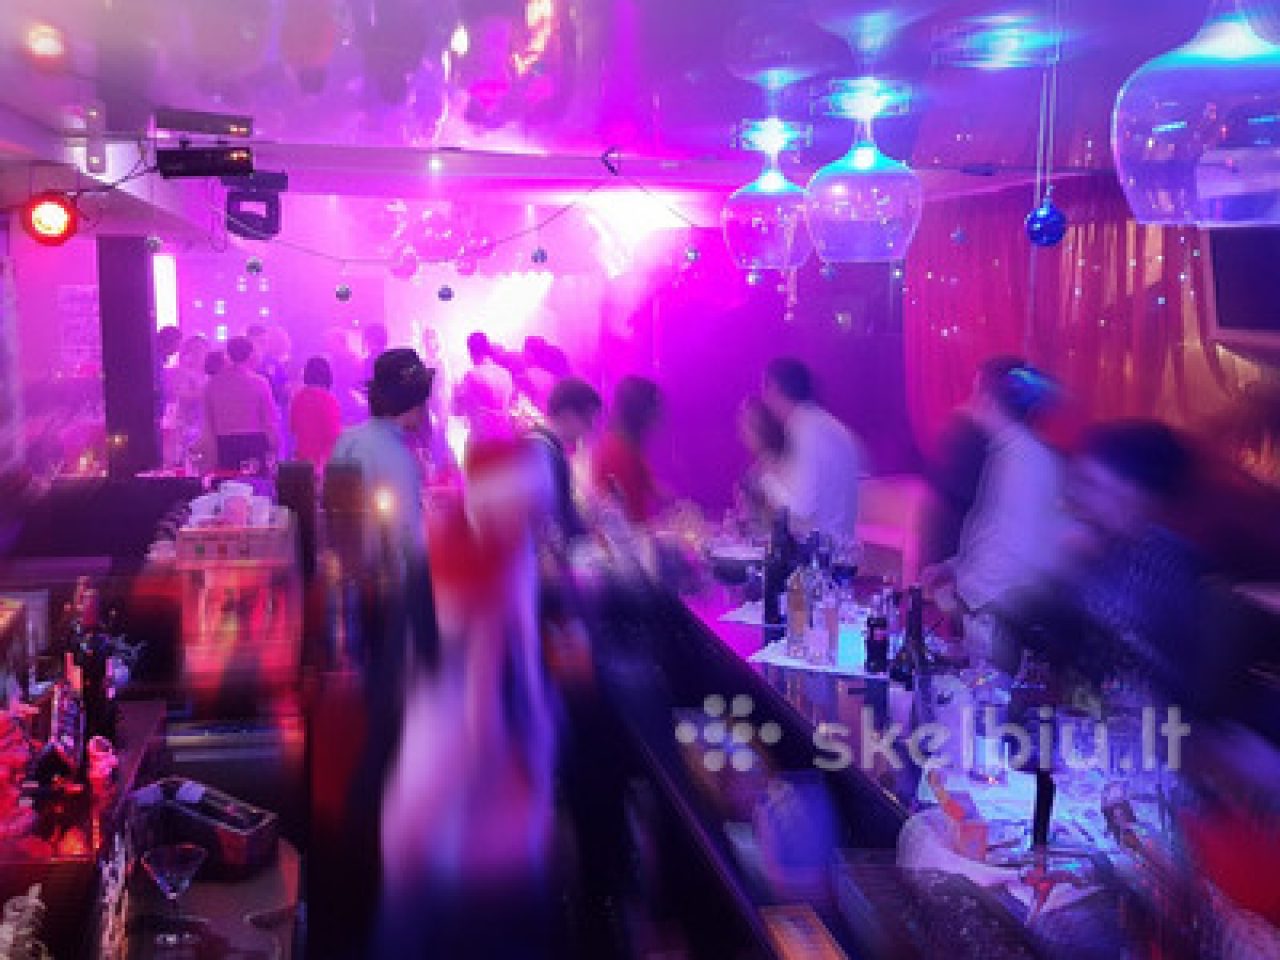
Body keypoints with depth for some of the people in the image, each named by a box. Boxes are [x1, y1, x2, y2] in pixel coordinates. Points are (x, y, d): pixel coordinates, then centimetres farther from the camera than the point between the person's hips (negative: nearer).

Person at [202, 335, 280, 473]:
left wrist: (214, 445, 17)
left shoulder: (214, 383, 4)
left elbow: (209, 420, 9)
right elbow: (270, 419, -6)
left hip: (225, 445, 3)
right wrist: (275, 445, 4)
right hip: (254, 442, -3)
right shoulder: (259, 382, -7)